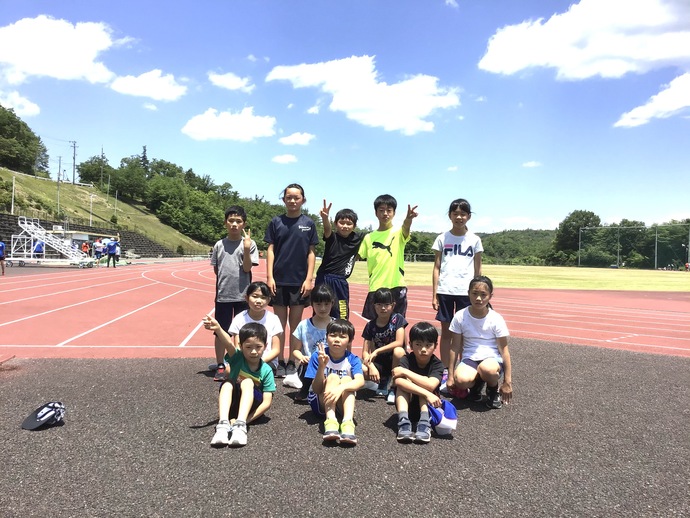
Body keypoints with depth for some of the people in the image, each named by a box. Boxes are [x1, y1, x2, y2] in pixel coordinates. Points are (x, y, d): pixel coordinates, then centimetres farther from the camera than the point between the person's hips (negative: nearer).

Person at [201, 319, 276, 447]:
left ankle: (240, 424, -46)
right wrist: (218, 329, -56)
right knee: (227, 384, -30)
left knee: (247, 382, -30)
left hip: (252, 405, -1)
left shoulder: (266, 370, -10)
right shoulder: (238, 358, -10)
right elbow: (229, 344, -33)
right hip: (232, 404, 1)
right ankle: (223, 424, -48)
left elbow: (267, 402, -13)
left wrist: (246, 420, -25)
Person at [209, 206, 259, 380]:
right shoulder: (219, 245, 5)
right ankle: (220, 365, 23)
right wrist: (227, 278, 2)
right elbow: (216, 269, 13)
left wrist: (246, 249, -21)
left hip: (242, 295, -2)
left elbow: (247, 268, -10)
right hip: (222, 294, 2)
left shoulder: (249, 243, -3)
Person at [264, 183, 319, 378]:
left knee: (295, 324, 8)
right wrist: (269, 277, -6)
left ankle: (292, 362, 18)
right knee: (280, 323, 7)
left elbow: (311, 252, 3)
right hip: (279, 280, 0)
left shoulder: (308, 223, 4)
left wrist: (309, 278, -5)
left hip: (299, 281, 0)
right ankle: (280, 362, 17)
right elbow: (271, 250, 2)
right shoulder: (276, 222, 4)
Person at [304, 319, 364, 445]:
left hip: (342, 404, 1)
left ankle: (348, 423, -47)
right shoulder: (318, 356, -12)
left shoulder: (353, 360, -10)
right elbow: (316, 389, -16)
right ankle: (330, 422, -47)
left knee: (347, 379, -27)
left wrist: (341, 387, -49)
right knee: (332, 377, -26)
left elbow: (360, 381, -30)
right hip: (321, 403, -1)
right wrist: (321, 366, -33)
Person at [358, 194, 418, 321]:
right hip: (375, 288, 3)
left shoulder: (398, 233, -1)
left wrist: (408, 219, -46)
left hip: (396, 287, -2)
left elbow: (405, 229, -24)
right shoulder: (369, 237, 8)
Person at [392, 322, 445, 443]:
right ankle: (403, 421, -41)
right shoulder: (406, 359, -16)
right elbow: (398, 381, -37)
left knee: (426, 385, -25)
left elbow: (431, 385, -37)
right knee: (402, 381, -26)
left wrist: (405, 372, -32)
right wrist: (427, 394, -45)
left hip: (428, 406, 0)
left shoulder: (437, 364, -15)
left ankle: (424, 423, -37)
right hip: (408, 405, 0)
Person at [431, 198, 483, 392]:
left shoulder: (474, 240, 6)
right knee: (446, 331, 6)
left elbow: (478, 269, 8)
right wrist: (434, 294, 0)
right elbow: (437, 267, 5)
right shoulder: (442, 238, 5)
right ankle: (445, 373, 14)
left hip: (466, 291, 0)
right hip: (445, 291, 0)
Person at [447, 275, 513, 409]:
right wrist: (450, 376, 0)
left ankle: (493, 390, -1)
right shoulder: (460, 317, -5)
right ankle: (477, 384, 5)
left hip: (492, 358, -1)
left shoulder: (496, 319, -8)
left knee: (486, 369, -40)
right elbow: (455, 347, 0)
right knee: (461, 379, -35)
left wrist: (507, 382, -4)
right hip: (470, 359, 1)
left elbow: (504, 350, -4)